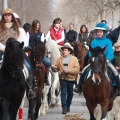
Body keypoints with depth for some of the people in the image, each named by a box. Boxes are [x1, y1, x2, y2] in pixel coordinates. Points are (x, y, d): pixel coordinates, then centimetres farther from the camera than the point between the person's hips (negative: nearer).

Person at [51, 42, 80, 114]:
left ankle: (68, 106, 30)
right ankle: (64, 108, -9)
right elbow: (57, 67, 9)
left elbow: (77, 69, -11)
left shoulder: (74, 59, -3)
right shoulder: (60, 58, 5)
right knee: (63, 93, -7)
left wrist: (69, 70, -22)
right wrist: (54, 67, -14)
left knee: (70, 93, 13)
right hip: (63, 78, 0)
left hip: (71, 79, 0)